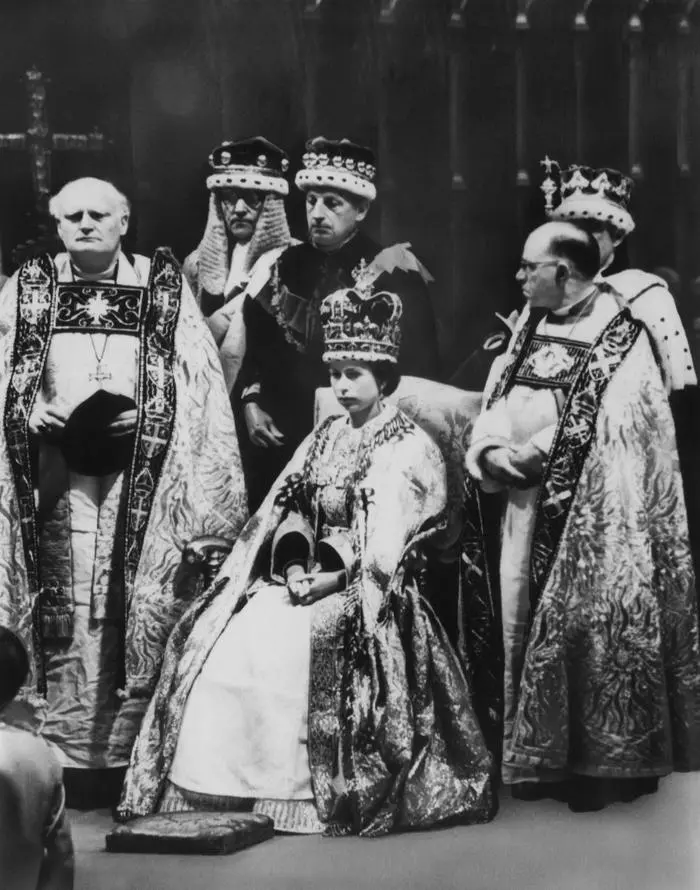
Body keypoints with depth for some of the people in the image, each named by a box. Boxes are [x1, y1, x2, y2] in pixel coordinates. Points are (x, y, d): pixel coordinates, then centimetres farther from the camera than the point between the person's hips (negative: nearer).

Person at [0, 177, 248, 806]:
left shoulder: (163, 287, 9)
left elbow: (197, 380, 4)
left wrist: (147, 415, -11)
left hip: (140, 472, -1)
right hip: (58, 473, 1)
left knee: (139, 612, -4)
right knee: (63, 612, -5)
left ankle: (130, 751, 3)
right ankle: (68, 753, 1)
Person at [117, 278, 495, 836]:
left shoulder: (409, 448, -2)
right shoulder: (324, 438, 18)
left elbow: (385, 549, -11)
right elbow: (290, 512, 12)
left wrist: (333, 579, -17)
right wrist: (295, 564, -6)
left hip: (369, 592, -6)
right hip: (310, 577, 6)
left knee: (302, 641, -32)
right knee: (220, 635, -16)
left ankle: (295, 791, -26)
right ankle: (212, 783, -18)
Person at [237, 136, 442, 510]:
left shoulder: (391, 274, -4)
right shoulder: (283, 268, 10)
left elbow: (419, 368, -5)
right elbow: (256, 350, 16)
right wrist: (251, 402, 1)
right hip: (283, 445, 4)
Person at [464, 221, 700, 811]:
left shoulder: (619, 331, -8)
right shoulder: (530, 326, 14)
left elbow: (614, 429, -17)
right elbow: (497, 401, 11)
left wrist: (537, 453, -17)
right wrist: (490, 449, -8)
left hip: (592, 513, -7)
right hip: (530, 506, 7)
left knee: (594, 624, -7)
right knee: (529, 625, 8)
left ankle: (607, 759, 4)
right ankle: (541, 757, 18)